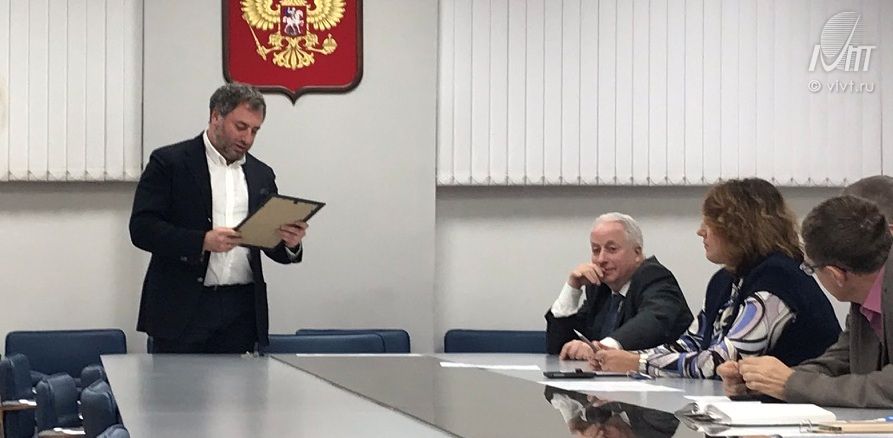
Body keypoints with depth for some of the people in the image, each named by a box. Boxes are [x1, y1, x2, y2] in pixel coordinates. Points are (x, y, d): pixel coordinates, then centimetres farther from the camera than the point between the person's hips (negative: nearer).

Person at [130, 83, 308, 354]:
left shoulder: (261, 175, 15)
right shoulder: (169, 162, 0)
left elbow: (273, 247, 18)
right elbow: (141, 229, -8)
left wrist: (290, 243, -7)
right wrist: (202, 241, -20)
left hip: (241, 311, 4)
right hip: (182, 309, -4)